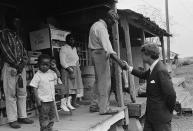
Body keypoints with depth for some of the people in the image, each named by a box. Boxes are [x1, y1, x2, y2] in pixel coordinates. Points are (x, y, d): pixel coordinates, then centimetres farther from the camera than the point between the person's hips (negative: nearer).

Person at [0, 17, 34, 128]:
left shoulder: (18, 36, 19)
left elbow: (24, 52, 14)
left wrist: (23, 63, -3)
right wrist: (16, 64, -11)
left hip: (21, 67, 6)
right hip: (10, 67, -6)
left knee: (22, 93, 7)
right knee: (11, 94, -3)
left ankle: (22, 116, 16)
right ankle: (12, 119, 4)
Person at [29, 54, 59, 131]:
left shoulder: (52, 73, 4)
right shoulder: (37, 75, -12)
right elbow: (34, 88, -13)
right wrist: (37, 99, -17)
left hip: (51, 99, 7)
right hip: (43, 101, -6)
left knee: (52, 116, 18)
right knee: (44, 118, 0)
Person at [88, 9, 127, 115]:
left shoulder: (95, 25, 15)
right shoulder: (101, 28, -17)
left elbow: (91, 44, 22)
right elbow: (108, 49, -29)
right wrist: (120, 63, -33)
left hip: (95, 54, 10)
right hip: (101, 54, -10)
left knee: (99, 81, 16)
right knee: (105, 82, -6)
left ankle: (94, 105, 22)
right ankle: (104, 108, -1)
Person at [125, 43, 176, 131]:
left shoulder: (161, 71, -25)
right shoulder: (154, 68, 4)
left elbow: (171, 94, -26)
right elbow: (143, 75, 24)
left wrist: (169, 110, -10)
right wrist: (129, 68, 18)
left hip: (161, 117, -9)